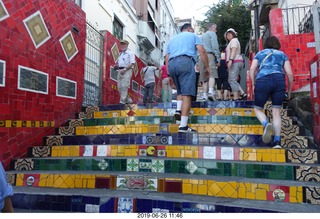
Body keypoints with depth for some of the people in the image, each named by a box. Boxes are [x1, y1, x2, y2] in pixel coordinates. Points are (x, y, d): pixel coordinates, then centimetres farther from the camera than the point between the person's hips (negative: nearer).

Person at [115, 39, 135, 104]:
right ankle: (128, 100, 15)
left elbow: (132, 63, -11)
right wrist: (117, 66, 6)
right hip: (120, 71, 8)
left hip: (127, 71, -8)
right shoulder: (120, 54, 24)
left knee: (124, 87, -14)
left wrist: (124, 69, -19)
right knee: (120, 87, 3)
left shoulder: (130, 53, 0)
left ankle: (122, 102, -13)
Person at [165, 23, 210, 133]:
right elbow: (202, 51, 5)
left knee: (180, 90, 24)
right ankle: (183, 125, -15)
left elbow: (167, 58, 24)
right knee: (187, 93, -9)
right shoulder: (193, 36, 21)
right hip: (186, 62, -5)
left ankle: (178, 109, 0)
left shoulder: (172, 39, 33)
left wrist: (170, 73, 25)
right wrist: (207, 67, 9)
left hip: (171, 64, 5)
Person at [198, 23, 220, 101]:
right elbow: (215, 46, -5)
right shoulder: (212, 33, 10)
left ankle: (205, 95, -2)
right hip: (209, 55, -7)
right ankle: (211, 92, -38)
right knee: (212, 74, -19)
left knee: (204, 77, 5)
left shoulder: (202, 36, 31)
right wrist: (218, 58, -6)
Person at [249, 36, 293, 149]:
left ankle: (266, 124, -18)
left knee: (257, 109, 13)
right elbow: (289, 73, 14)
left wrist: (253, 84, 12)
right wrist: (289, 90, 23)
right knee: (276, 112, 6)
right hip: (279, 80, 1)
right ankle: (277, 142, -1)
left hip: (262, 81, -1)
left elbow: (252, 69, 7)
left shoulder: (260, 54, 24)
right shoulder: (282, 54, 24)